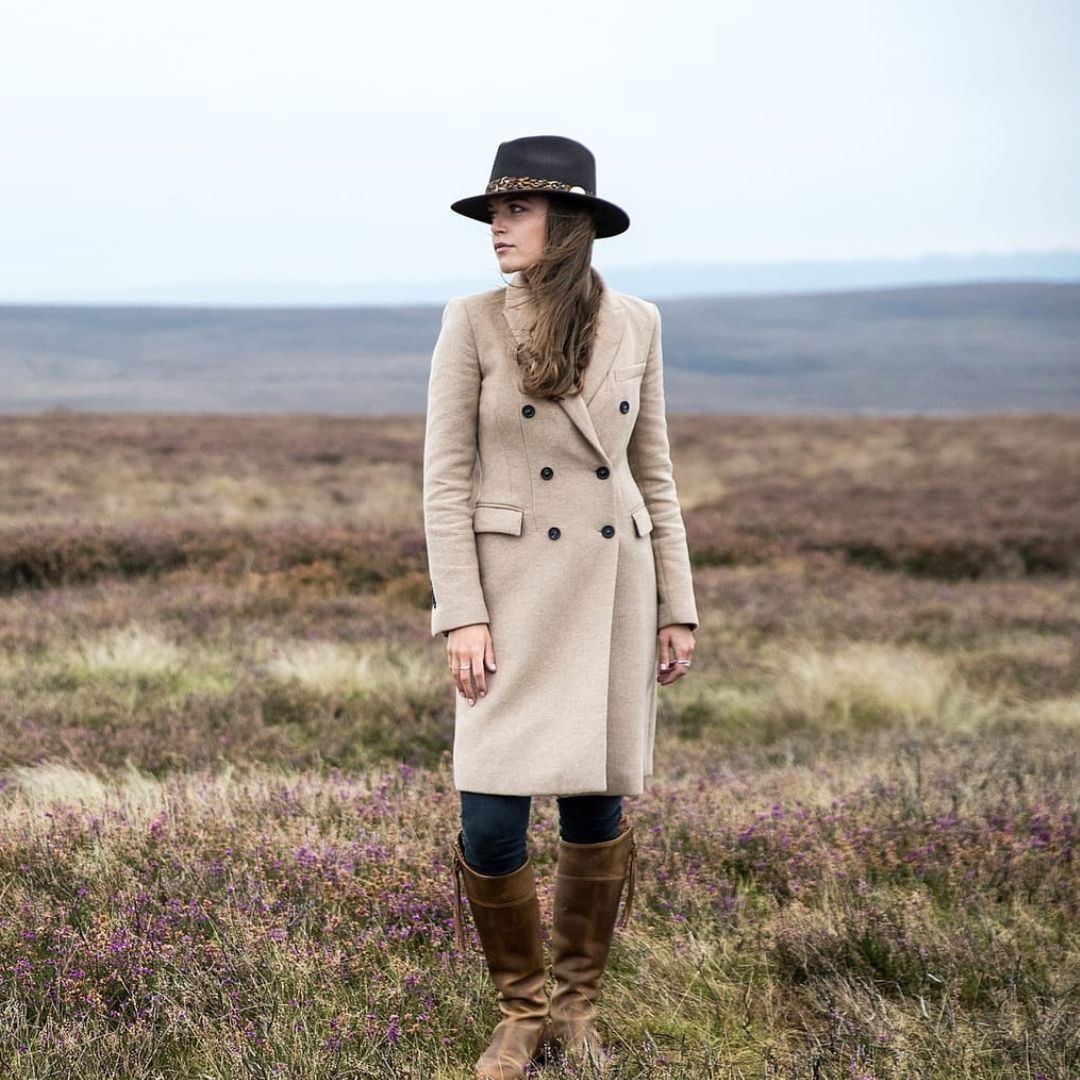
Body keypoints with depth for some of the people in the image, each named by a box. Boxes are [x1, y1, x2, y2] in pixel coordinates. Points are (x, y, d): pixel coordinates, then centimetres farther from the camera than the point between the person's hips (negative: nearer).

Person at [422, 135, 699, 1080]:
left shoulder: (635, 324, 4)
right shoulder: (473, 322, -4)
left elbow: (653, 472, 9)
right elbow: (446, 478, -5)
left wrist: (677, 609, 6)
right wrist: (461, 616, -12)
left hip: (614, 591, 2)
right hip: (512, 592, -2)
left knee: (598, 808, 7)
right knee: (491, 822, -6)